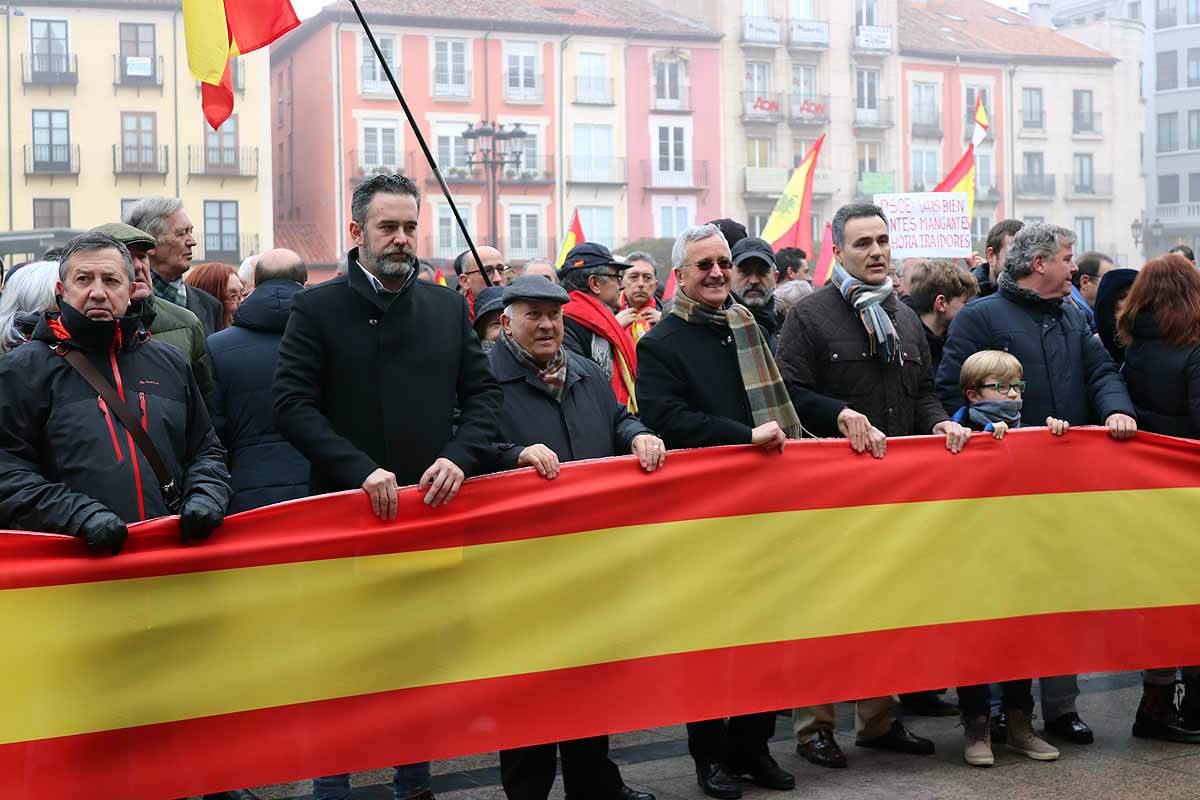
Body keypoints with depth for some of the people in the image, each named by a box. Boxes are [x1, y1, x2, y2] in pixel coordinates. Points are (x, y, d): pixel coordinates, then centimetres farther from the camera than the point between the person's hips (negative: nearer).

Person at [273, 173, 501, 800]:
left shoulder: (448, 307, 9)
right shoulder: (317, 308, -2)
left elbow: (482, 393, 9)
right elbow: (292, 404, -9)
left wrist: (459, 456, -10)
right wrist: (360, 469, -20)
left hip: (433, 509, 3)